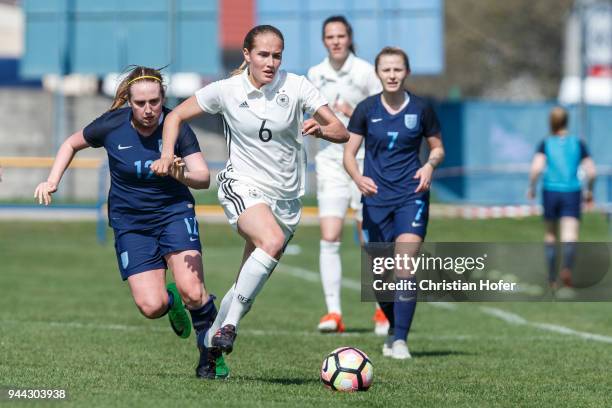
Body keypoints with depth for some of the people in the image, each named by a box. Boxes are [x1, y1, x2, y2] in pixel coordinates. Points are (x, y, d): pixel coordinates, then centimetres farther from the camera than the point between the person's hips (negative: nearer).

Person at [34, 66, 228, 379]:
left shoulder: (176, 127, -14)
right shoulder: (111, 125, -11)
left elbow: (204, 177, -21)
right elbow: (72, 144, 9)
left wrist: (183, 175, -42)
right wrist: (52, 181, -2)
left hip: (174, 212, -1)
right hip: (130, 222, 1)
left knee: (192, 292, -22)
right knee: (151, 307, -14)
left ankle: (211, 353, 5)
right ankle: (169, 300, 25)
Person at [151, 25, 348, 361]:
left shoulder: (295, 86, -5)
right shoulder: (226, 90, -6)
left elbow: (342, 132, -5)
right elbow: (176, 116, 5)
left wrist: (320, 129, -27)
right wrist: (167, 154, -11)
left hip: (286, 196, 3)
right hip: (242, 186, -3)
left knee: (246, 289, 5)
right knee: (273, 240, -35)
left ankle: (211, 345, 25)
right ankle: (229, 325, -29)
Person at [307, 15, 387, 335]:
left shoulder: (366, 72, -6)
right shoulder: (315, 75, 7)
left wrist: (357, 114, -20)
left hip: (364, 161, -3)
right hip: (330, 162, 3)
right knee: (329, 239, -11)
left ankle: (384, 310, 18)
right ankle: (333, 312, -13)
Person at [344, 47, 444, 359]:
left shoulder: (421, 109, 0)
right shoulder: (366, 109, 1)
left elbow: (438, 148, 12)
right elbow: (349, 152, 0)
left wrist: (430, 165, -10)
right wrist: (358, 178, -20)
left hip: (412, 196, -1)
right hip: (376, 198, 1)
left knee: (405, 265, -16)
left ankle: (400, 340, -15)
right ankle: (394, 328, 30)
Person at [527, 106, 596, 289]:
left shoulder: (545, 144, 0)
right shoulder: (578, 144, 3)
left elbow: (536, 168, -15)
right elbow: (591, 171, -2)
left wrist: (531, 188, 0)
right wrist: (589, 191, 14)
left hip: (550, 192, 1)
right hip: (572, 193, -1)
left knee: (550, 235, 19)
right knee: (570, 236, -11)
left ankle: (552, 278, 23)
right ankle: (567, 268, -40)